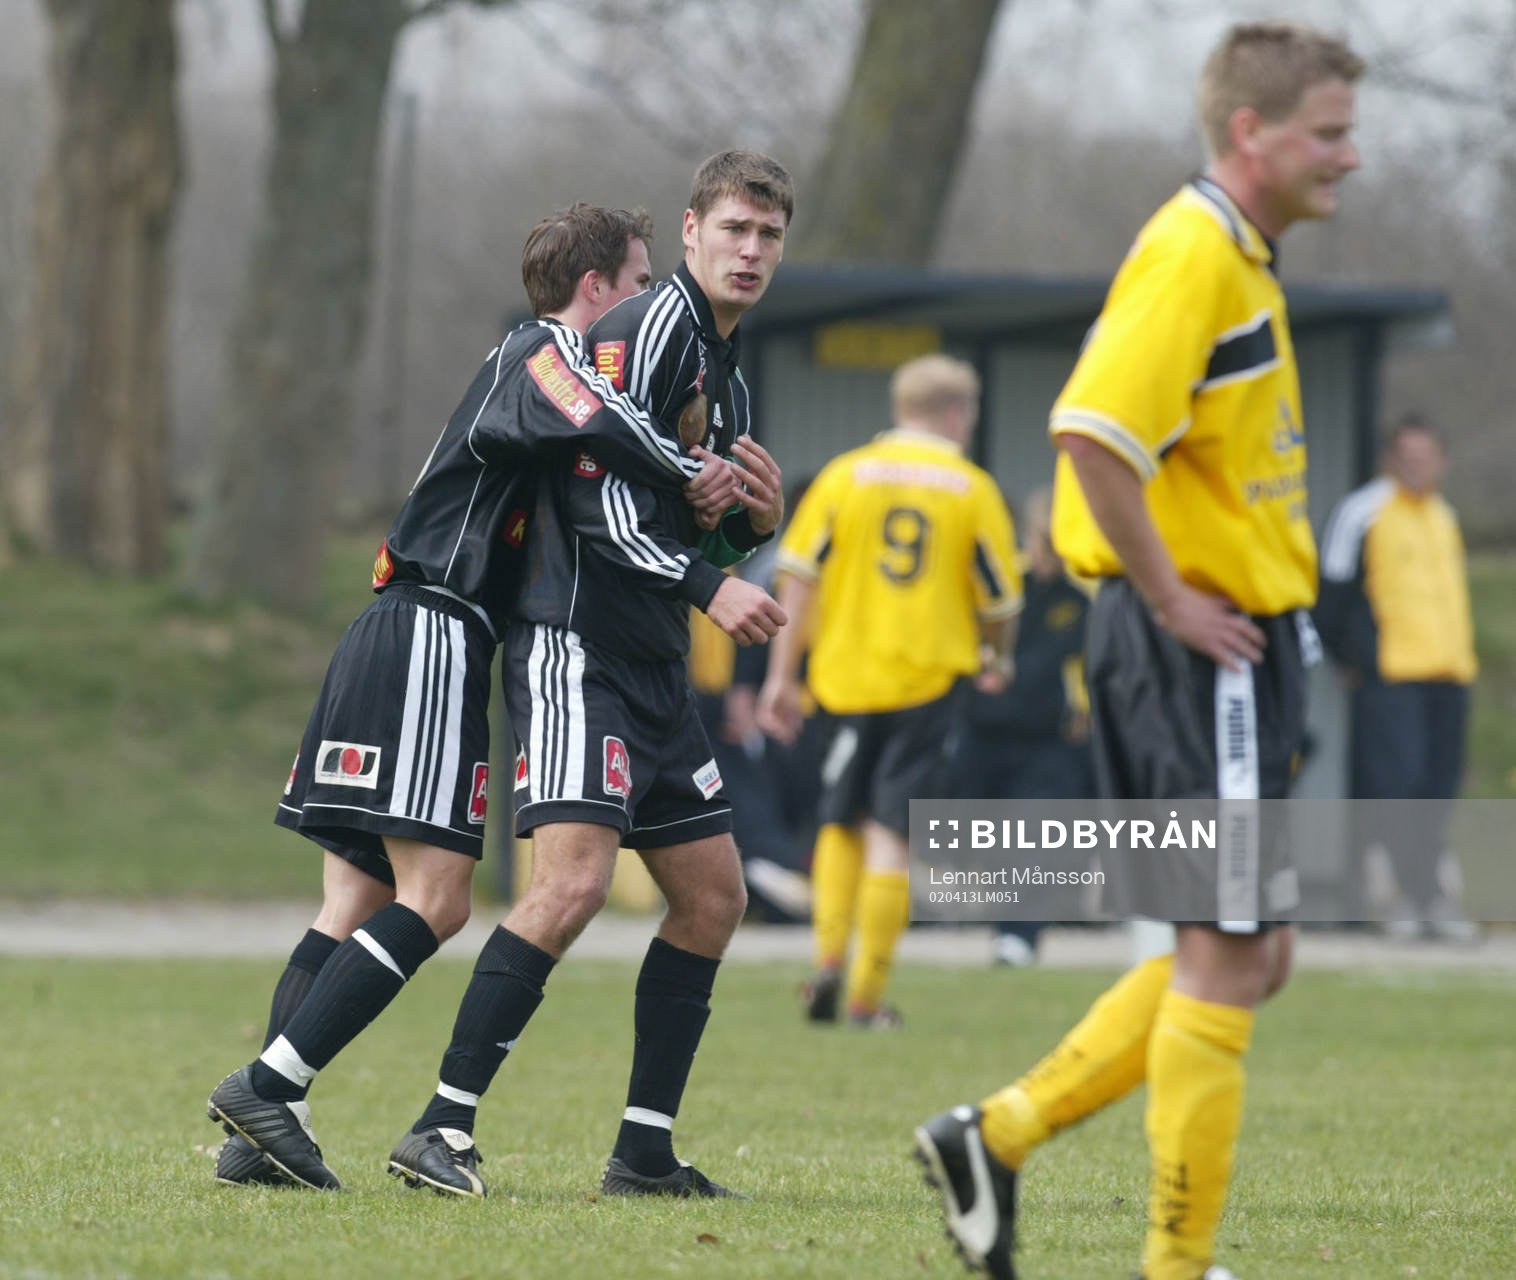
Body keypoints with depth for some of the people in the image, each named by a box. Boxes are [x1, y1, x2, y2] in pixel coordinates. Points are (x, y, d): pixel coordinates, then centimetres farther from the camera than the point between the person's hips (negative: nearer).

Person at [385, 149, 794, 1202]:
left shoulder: (730, 379, 20)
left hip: (657, 670, 10)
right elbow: (600, 499, -18)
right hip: (576, 648, -10)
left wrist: (756, 522, 6)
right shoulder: (650, 325, -10)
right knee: (574, 883, -21)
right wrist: (711, 586, -23)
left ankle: (645, 1154, 15)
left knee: (713, 898, 10)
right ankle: (444, 1128, -19)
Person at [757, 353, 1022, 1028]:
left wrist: (782, 673, 1)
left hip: (847, 674, 2)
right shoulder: (972, 489, 0)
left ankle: (828, 958, 2)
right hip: (930, 677, -2)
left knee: (841, 823, 17)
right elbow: (999, 599, 4)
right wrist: (997, 658, 25)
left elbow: (798, 575, -2)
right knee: (891, 834, -1)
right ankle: (868, 993, -3)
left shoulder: (844, 475, 3)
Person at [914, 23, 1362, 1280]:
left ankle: (996, 1135, 16)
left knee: (1246, 957, 13)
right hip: (1201, 649, -10)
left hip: (1237, 644, 10)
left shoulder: (1241, 258, 17)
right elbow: (1093, 433, -27)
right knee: (1227, 958, -5)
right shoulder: (1192, 253, -15)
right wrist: (1173, 601, -20)